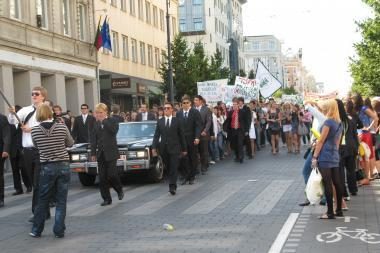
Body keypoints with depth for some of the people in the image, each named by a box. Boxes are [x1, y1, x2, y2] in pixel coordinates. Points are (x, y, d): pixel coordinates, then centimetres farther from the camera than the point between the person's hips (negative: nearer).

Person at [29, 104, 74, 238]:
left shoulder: (35, 131, -7)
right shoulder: (62, 127, -7)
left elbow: (37, 146, 9)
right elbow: (70, 143, 9)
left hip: (47, 167, 0)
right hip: (63, 165, 0)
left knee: (43, 200, 13)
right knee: (61, 201, 7)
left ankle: (36, 230, 21)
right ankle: (59, 231, 8)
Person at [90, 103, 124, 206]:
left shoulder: (112, 121, -2)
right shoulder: (96, 124, 9)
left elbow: (113, 130, -22)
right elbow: (93, 139, 9)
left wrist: (104, 120, -18)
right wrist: (93, 153, 4)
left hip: (111, 153, -4)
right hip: (100, 154, 4)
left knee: (111, 174, -9)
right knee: (102, 178, 2)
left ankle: (119, 190, 19)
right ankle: (106, 199, 9)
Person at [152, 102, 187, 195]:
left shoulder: (177, 121, 2)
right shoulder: (160, 121, 8)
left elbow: (181, 135, 4)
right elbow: (156, 135, 5)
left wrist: (184, 149, 4)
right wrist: (154, 147, -6)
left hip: (174, 148, -2)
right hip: (164, 148, 3)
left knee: (174, 168, -7)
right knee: (168, 168, 9)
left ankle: (172, 187, -9)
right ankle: (172, 185, 21)